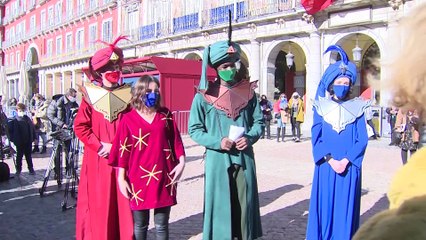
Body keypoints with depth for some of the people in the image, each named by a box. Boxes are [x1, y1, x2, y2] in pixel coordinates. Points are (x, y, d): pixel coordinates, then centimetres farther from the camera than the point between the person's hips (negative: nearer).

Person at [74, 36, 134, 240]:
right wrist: (99, 146, -13)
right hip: (98, 160, -2)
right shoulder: (90, 95, 0)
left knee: (123, 204, 5)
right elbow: (80, 127, -5)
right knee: (99, 205, 3)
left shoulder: (127, 95, 7)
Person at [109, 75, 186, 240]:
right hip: (138, 178, -1)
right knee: (140, 225, 10)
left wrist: (181, 162, -5)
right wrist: (121, 178, -3)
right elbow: (123, 150, -1)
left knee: (162, 225, 9)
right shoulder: (128, 119, -1)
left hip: (163, 177, 1)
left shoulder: (165, 115, 6)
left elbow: (176, 140, 7)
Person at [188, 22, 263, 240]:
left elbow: (259, 121, 11)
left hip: (244, 158, 3)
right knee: (220, 204, 5)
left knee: (244, 204, 11)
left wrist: (250, 137, -9)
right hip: (218, 159, -3)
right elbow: (194, 129, -2)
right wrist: (217, 142, -15)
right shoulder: (204, 95, -4)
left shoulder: (248, 92, 6)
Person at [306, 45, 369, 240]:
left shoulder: (357, 108, 4)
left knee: (345, 207, 6)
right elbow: (316, 138, -1)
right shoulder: (321, 107, 3)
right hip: (326, 167, 0)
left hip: (349, 168, 0)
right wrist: (330, 160, -13)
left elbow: (362, 140, -1)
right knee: (325, 206, 5)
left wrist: (345, 160, -14)